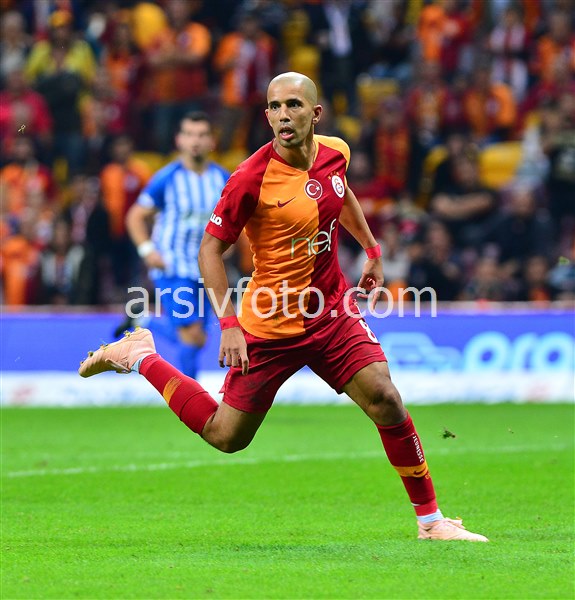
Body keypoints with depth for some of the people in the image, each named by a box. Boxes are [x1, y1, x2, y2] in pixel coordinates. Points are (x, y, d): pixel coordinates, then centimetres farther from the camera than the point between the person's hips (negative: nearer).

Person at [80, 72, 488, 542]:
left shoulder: (335, 152, -2)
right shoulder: (251, 178, -20)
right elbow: (211, 248, -12)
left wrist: (372, 249, 25)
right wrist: (228, 323, -19)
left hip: (332, 314, 4)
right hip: (271, 325, -4)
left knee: (386, 401, -12)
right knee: (225, 436, 5)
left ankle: (431, 520, 1)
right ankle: (141, 356, 26)